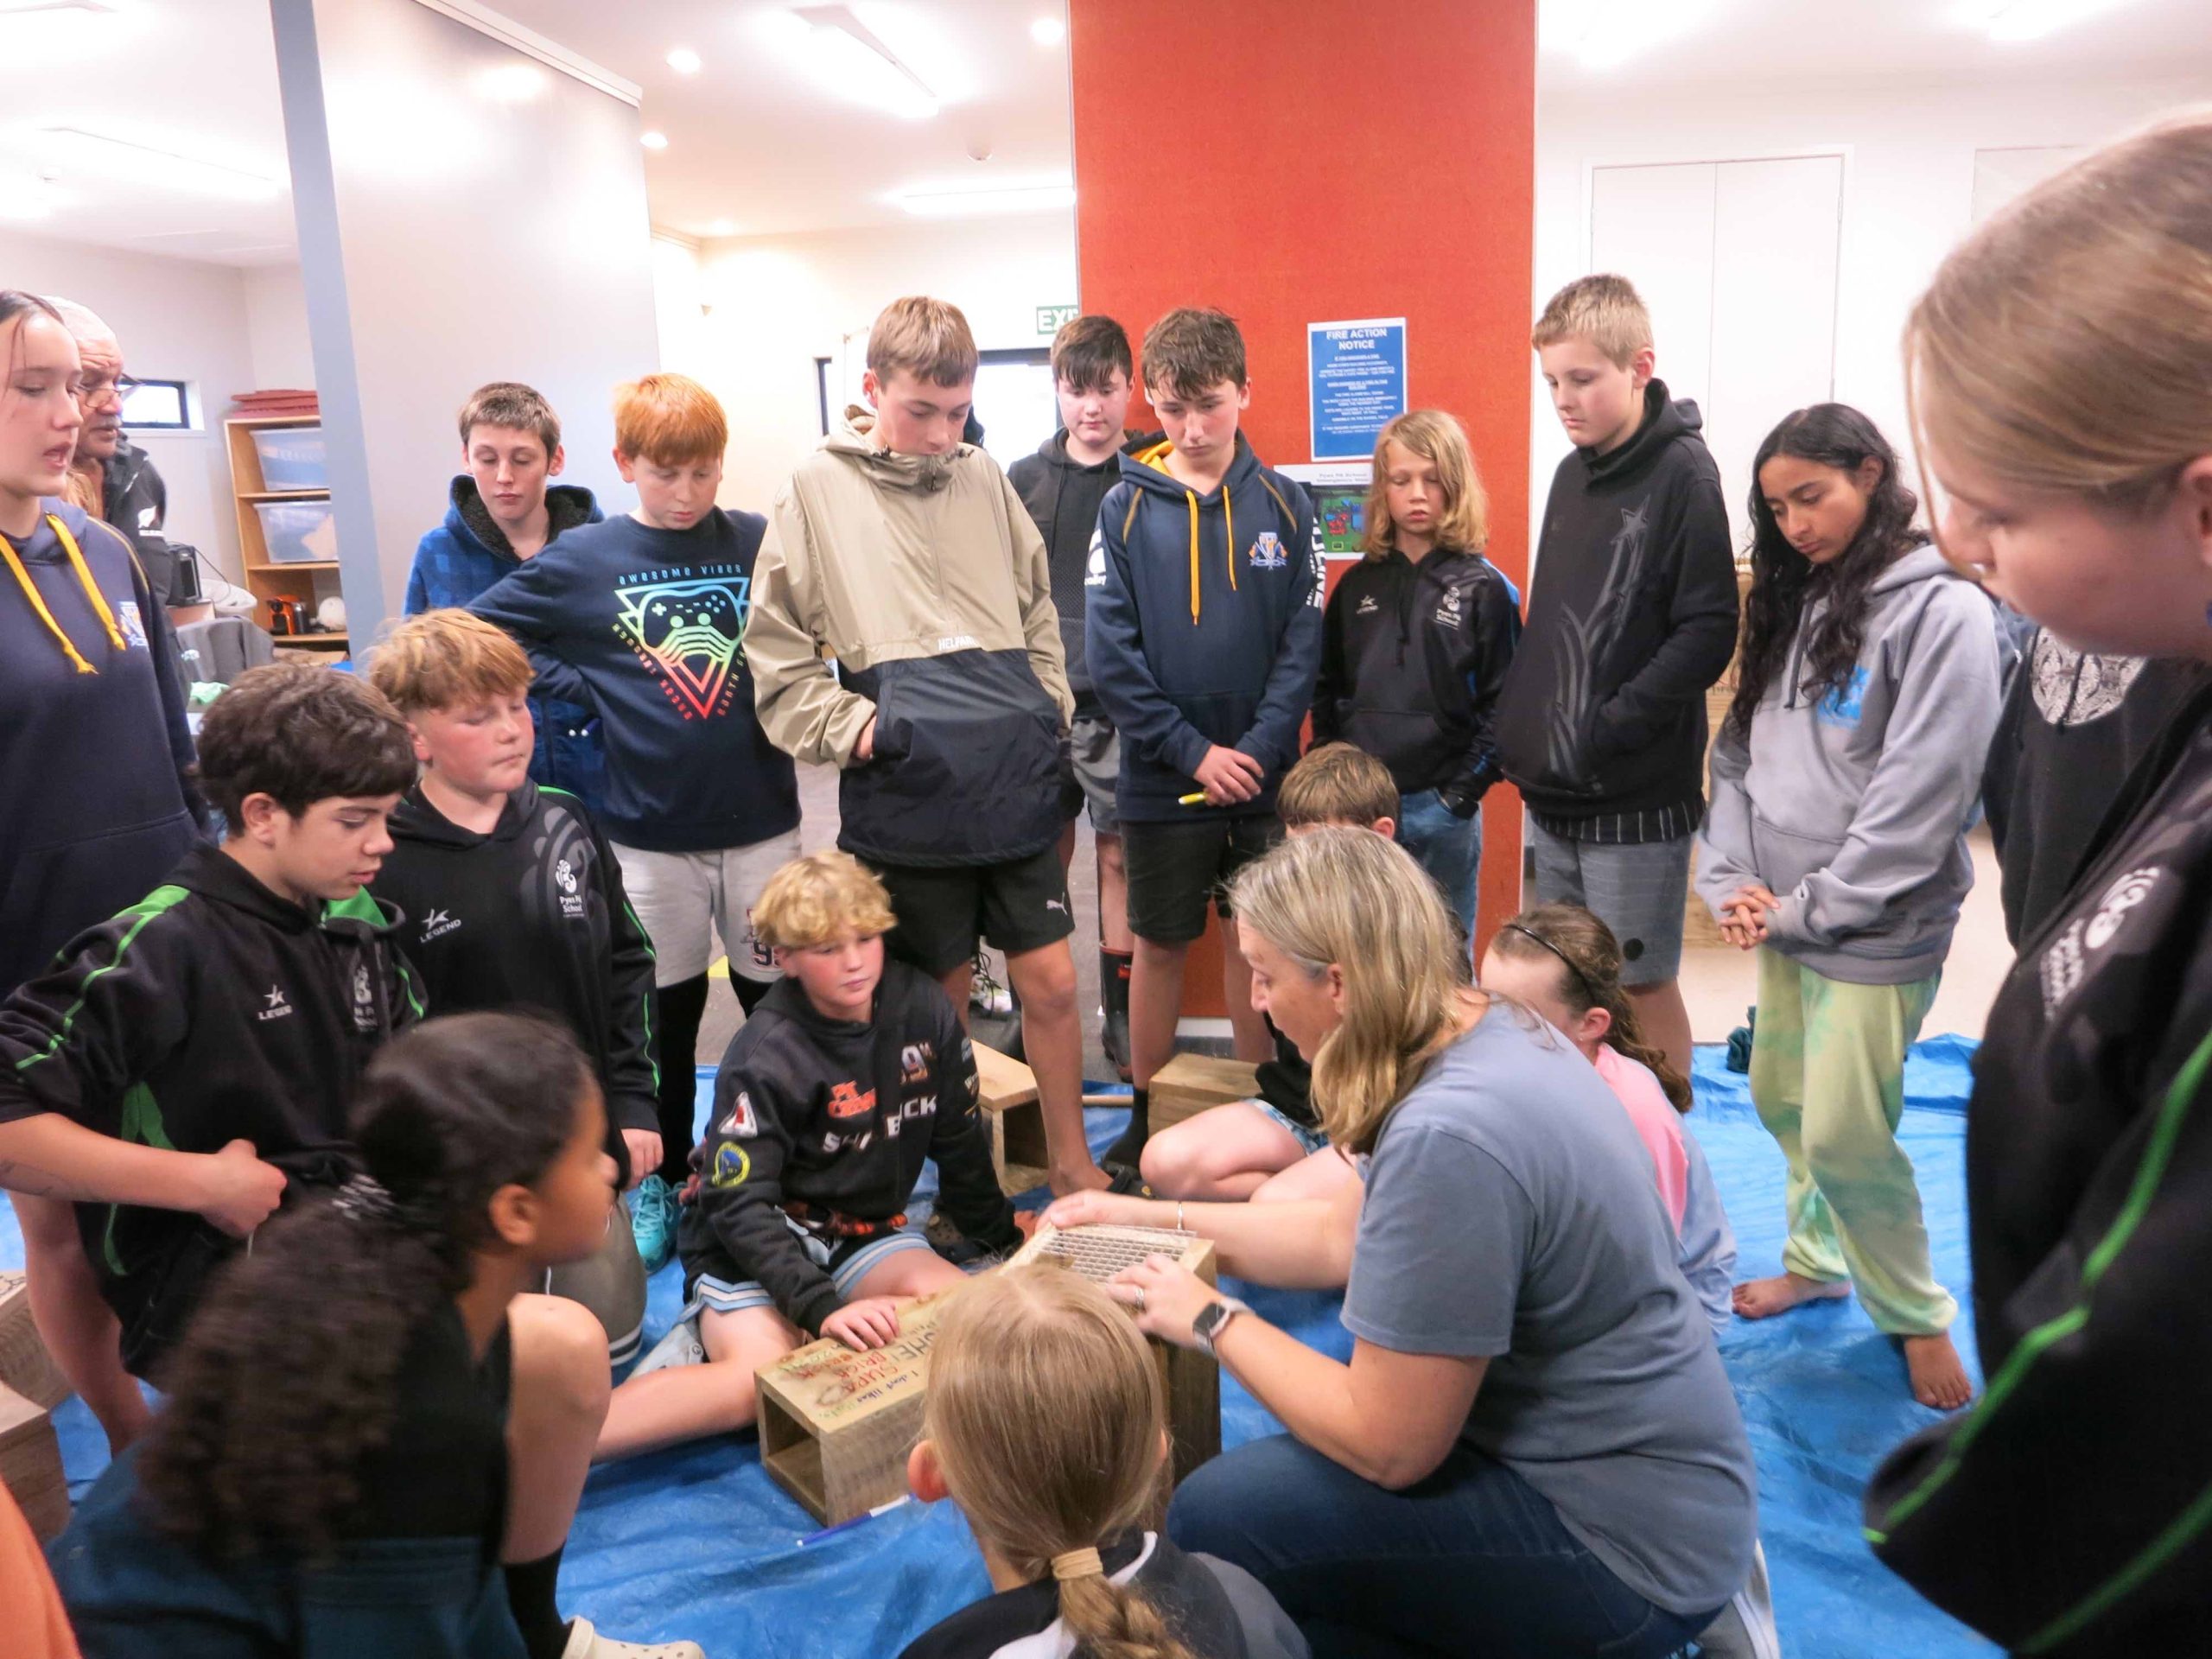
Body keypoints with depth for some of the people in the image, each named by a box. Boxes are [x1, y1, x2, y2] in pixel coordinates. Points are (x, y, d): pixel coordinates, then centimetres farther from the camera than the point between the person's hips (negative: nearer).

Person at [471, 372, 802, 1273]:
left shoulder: (761, 543, -1)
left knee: (778, 999, 11)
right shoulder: (582, 559, -1)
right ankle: (658, 1183, 29)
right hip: (651, 832, 0)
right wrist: (579, 687, -3)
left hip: (762, 819, 1)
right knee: (664, 1016, 11)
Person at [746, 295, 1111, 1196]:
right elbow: (779, 657, 0)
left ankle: (1070, 1162, 27)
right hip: (906, 795, -3)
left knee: (1050, 981, 7)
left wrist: (1052, 708, 8)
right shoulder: (818, 489, -1)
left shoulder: (984, 478, 9)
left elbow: (1038, 609, 19)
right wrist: (855, 728, -12)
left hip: (1016, 780, 3)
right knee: (940, 998, 10)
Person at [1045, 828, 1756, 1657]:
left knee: (1217, 1519, -13)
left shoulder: (1448, 1140, -31)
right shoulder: (1490, 1030, -1)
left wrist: (1214, 1322, -10)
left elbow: (1388, 1446, -23)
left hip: (1627, 1546, -9)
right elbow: (1349, 1232, 11)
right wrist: (1151, 1217, 13)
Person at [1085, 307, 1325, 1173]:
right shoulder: (1126, 508, -3)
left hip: (1264, 777, 1)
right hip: (1161, 781, -1)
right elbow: (1111, 655, -8)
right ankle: (1146, 1116, 25)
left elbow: (1302, 642, -2)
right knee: (1160, 945, 10)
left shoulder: (1284, 504, 0)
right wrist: (1193, 752, -13)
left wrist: (1260, 747, -14)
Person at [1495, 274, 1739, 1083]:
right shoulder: (1574, 473, 11)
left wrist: (1608, 727, -22)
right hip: (1552, 788, 7)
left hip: (1635, 794, -7)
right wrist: (1518, 724, 7)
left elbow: (1708, 632, -16)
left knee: (1643, 984, 4)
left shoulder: (1682, 473, -10)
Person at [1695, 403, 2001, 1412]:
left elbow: (1920, 798, -17)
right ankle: (1817, 1259, 39)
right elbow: (1741, 754, 9)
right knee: (1780, 1099, 16)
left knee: (1845, 1136, -2)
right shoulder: (1794, 607, 10)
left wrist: (1809, 907, -14)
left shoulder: (1941, 612, -12)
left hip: (1875, 931, -7)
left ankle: (1916, 1314, 21)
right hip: (1783, 919, 7)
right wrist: (1730, 883, -3)